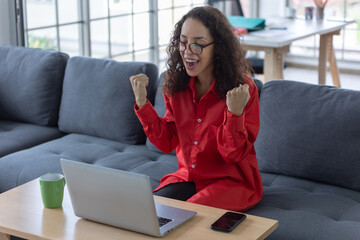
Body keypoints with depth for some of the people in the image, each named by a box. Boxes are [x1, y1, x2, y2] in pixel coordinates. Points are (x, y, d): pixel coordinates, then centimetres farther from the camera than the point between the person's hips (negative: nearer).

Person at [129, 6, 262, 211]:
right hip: (188, 177, 5)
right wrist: (142, 103, -10)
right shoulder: (177, 85, -1)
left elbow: (235, 154, -16)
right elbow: (167, 142, 0)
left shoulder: (243, 89, -16)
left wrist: (235, 113, -33)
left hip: (233, 181, -4)